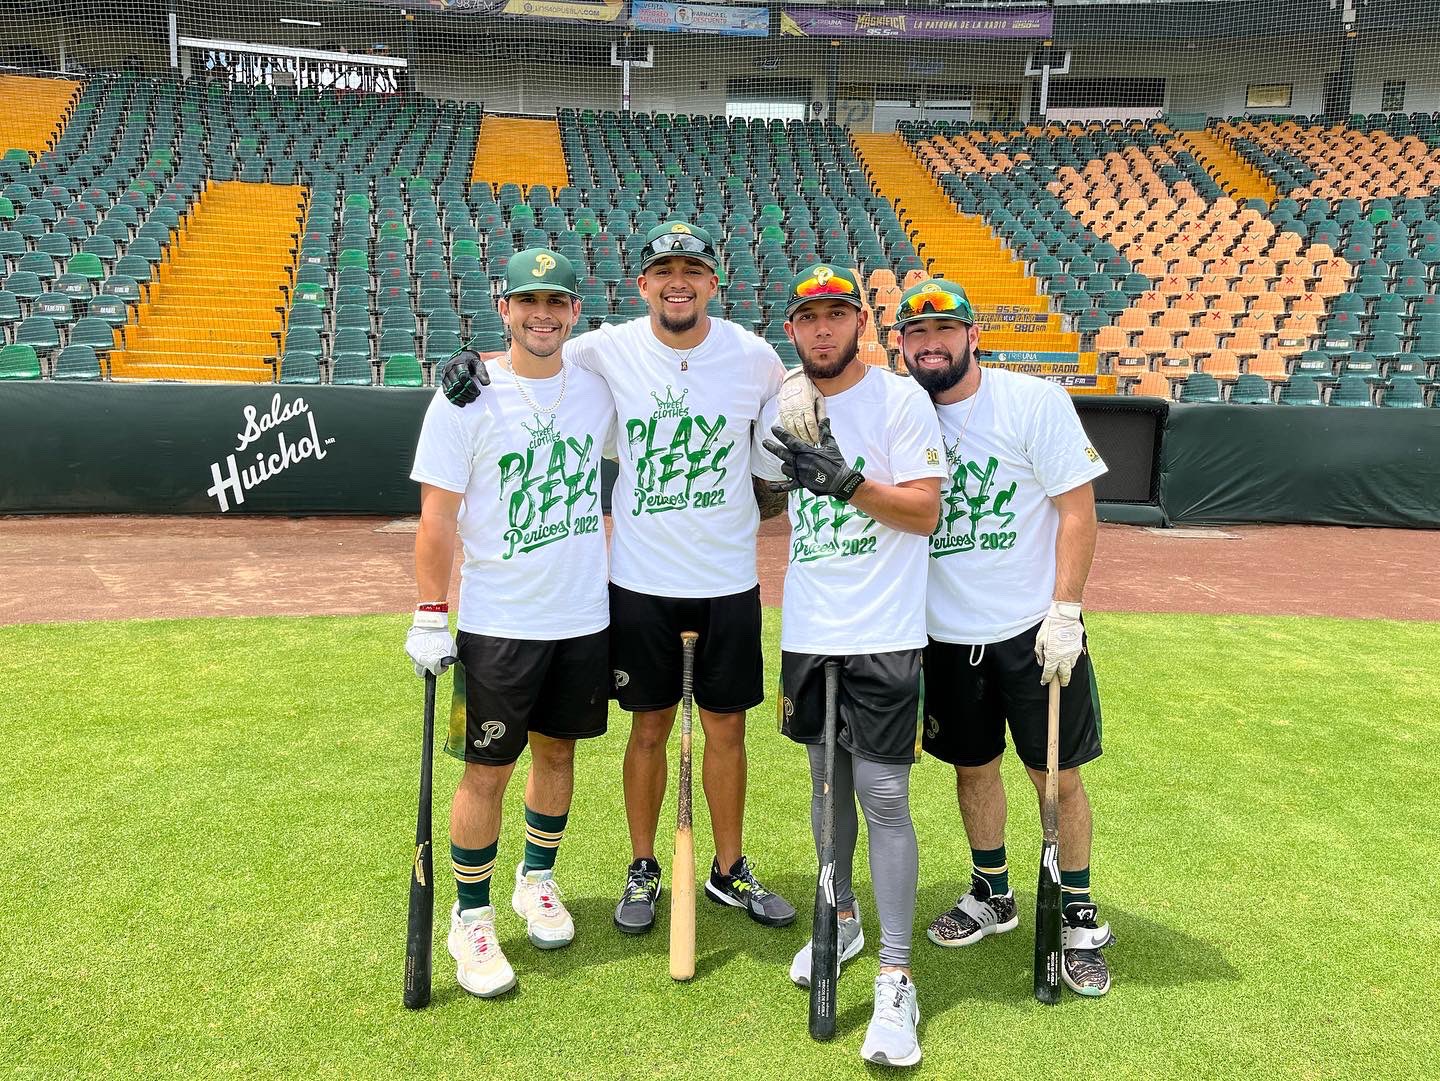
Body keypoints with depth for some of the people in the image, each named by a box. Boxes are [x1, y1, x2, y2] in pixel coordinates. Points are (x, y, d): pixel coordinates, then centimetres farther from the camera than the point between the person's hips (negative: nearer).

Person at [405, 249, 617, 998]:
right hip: (497, 624, -4)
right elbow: (437, 516, -10)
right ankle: (471, 917, 19)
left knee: (557, 749, 16)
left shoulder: (595, 390, 3)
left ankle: (539, 879, 37)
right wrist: (429, 615, -12)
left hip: (584, 616, 4)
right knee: (487, 768, 2)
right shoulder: (468, 398, -10)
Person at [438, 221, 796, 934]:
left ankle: (729, 871, 29)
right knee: (650, 725, 10)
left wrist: (773, 496, -1)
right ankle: (643, 870, 29)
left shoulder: (753, 356, -5)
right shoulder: (608, 350, -7)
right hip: (641, 579, -1)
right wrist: (473, 366, -12)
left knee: (726, 726, 11)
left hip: (729, 579, 1)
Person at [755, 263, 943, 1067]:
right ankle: (842, 919, 36)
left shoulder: (902, 399, -7)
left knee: (884, 797, -5)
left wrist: (848, 482, -25)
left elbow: (926, 512, -13)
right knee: (827, 778, 17)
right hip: (807, 632, 6)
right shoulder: (783, 408, 9)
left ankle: (896, 980, 3)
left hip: (884, 638, -5)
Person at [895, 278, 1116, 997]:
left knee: (1057, 773, 4)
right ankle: (992, 894, 35)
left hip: (1033, 628, -3)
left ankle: (1078, 915, 22)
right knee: (972, 766, 15)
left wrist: (1064, 611, -15)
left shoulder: (1035, 401, -8)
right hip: (946, 634, 4)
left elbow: (1077, 506, -9)